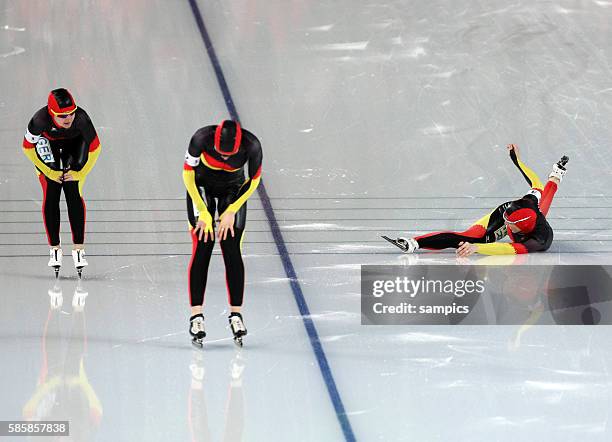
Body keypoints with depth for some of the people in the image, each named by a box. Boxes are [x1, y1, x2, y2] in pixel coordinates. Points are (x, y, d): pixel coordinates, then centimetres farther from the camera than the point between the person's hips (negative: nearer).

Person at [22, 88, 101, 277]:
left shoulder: (81, 118, -38)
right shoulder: (40, 120, -38)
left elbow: (94, 148, -19)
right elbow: (28, 147, -19)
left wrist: (79, 173, -13)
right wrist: (50, 172, -16)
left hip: (74, 144, 0)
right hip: (47, 145, 0)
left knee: (73, 193, -10)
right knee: (51, 194, -10)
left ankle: (78, 248, -7)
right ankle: (54, 248, -2)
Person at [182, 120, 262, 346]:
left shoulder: (251, 145, -30)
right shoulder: (202, 137, -33)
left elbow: (254, 180, -12)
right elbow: (187, 173, -18)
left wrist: (231, 211, -11)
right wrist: (203, 212, -16)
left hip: (233, 189, 1)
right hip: (201, 186, -1)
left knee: (232, 250, -7)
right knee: (202, 247, -12)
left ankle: (236, 313, 0)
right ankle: (196, 315, -12)